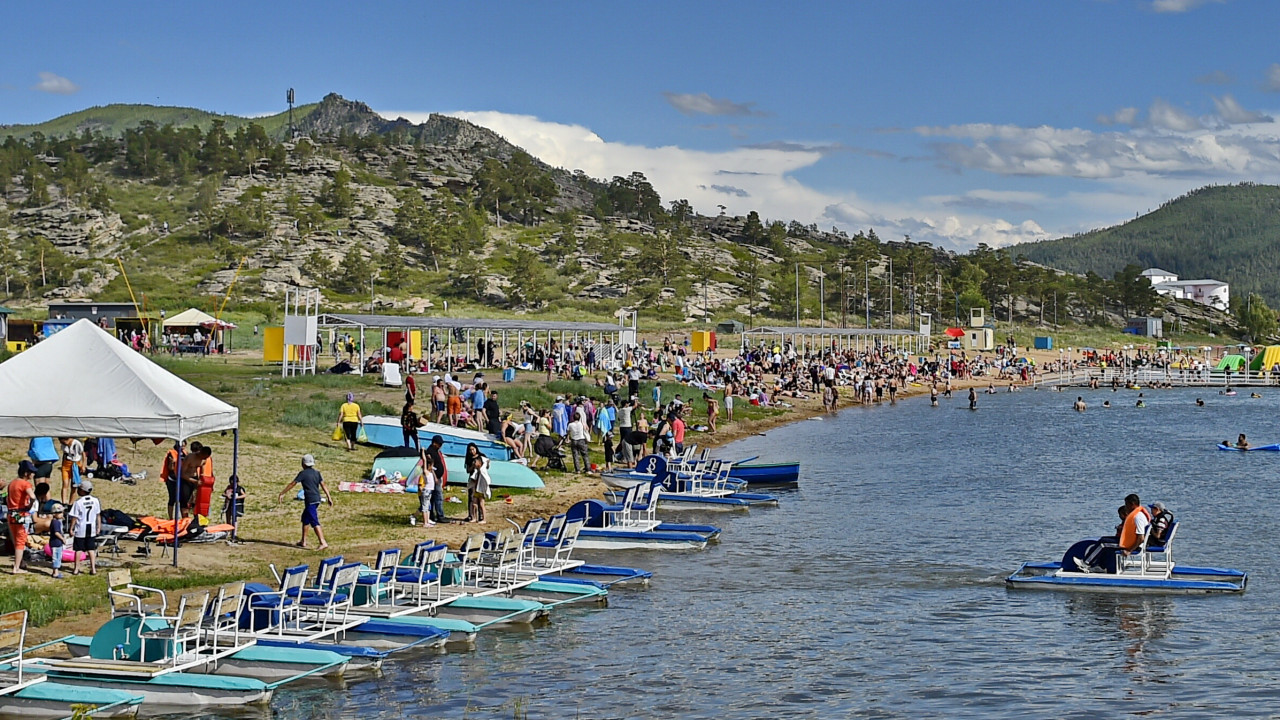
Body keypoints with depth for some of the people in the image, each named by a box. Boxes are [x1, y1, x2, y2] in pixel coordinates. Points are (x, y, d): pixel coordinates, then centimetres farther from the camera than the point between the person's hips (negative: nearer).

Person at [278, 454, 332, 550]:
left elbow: (292, 484, -5)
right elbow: (323, 485, 8)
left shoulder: (303, 473, -7)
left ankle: (323, 543, -22)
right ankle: (303, 541, 28)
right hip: (317, 499, 8)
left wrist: (282, 494, 1)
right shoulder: (316, 473, 11)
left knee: (315, 522, -11)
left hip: (310, 501, -8)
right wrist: (329, 498, 9)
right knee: (305, 518, 22)